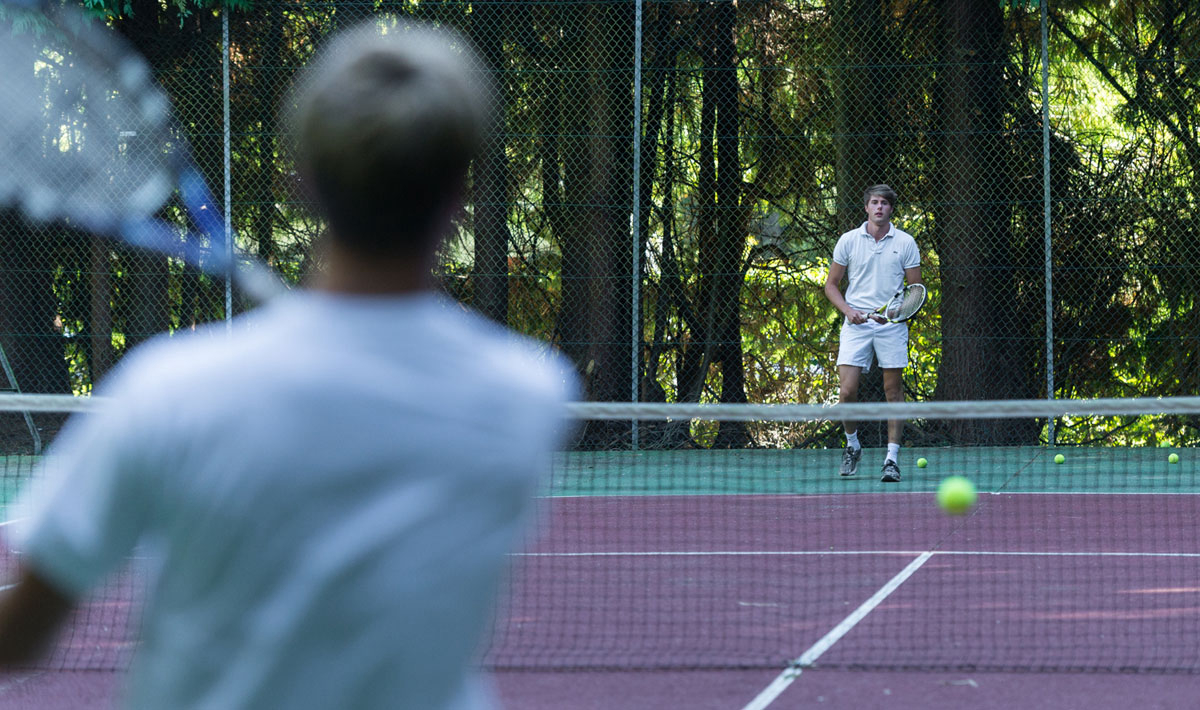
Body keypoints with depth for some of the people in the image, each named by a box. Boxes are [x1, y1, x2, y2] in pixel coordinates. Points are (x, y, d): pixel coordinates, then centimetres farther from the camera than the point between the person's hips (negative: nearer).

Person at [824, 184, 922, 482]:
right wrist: (847, 310, -6)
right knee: (847, 391, -8)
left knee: (894, 391, -1)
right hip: (857, 323, 0)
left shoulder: (905, 243, 4)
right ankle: (852, 445, 16)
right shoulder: (848, 240, 5)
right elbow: (831, 284, 11)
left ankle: (892, 458, 4)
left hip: (892, 324, 0)